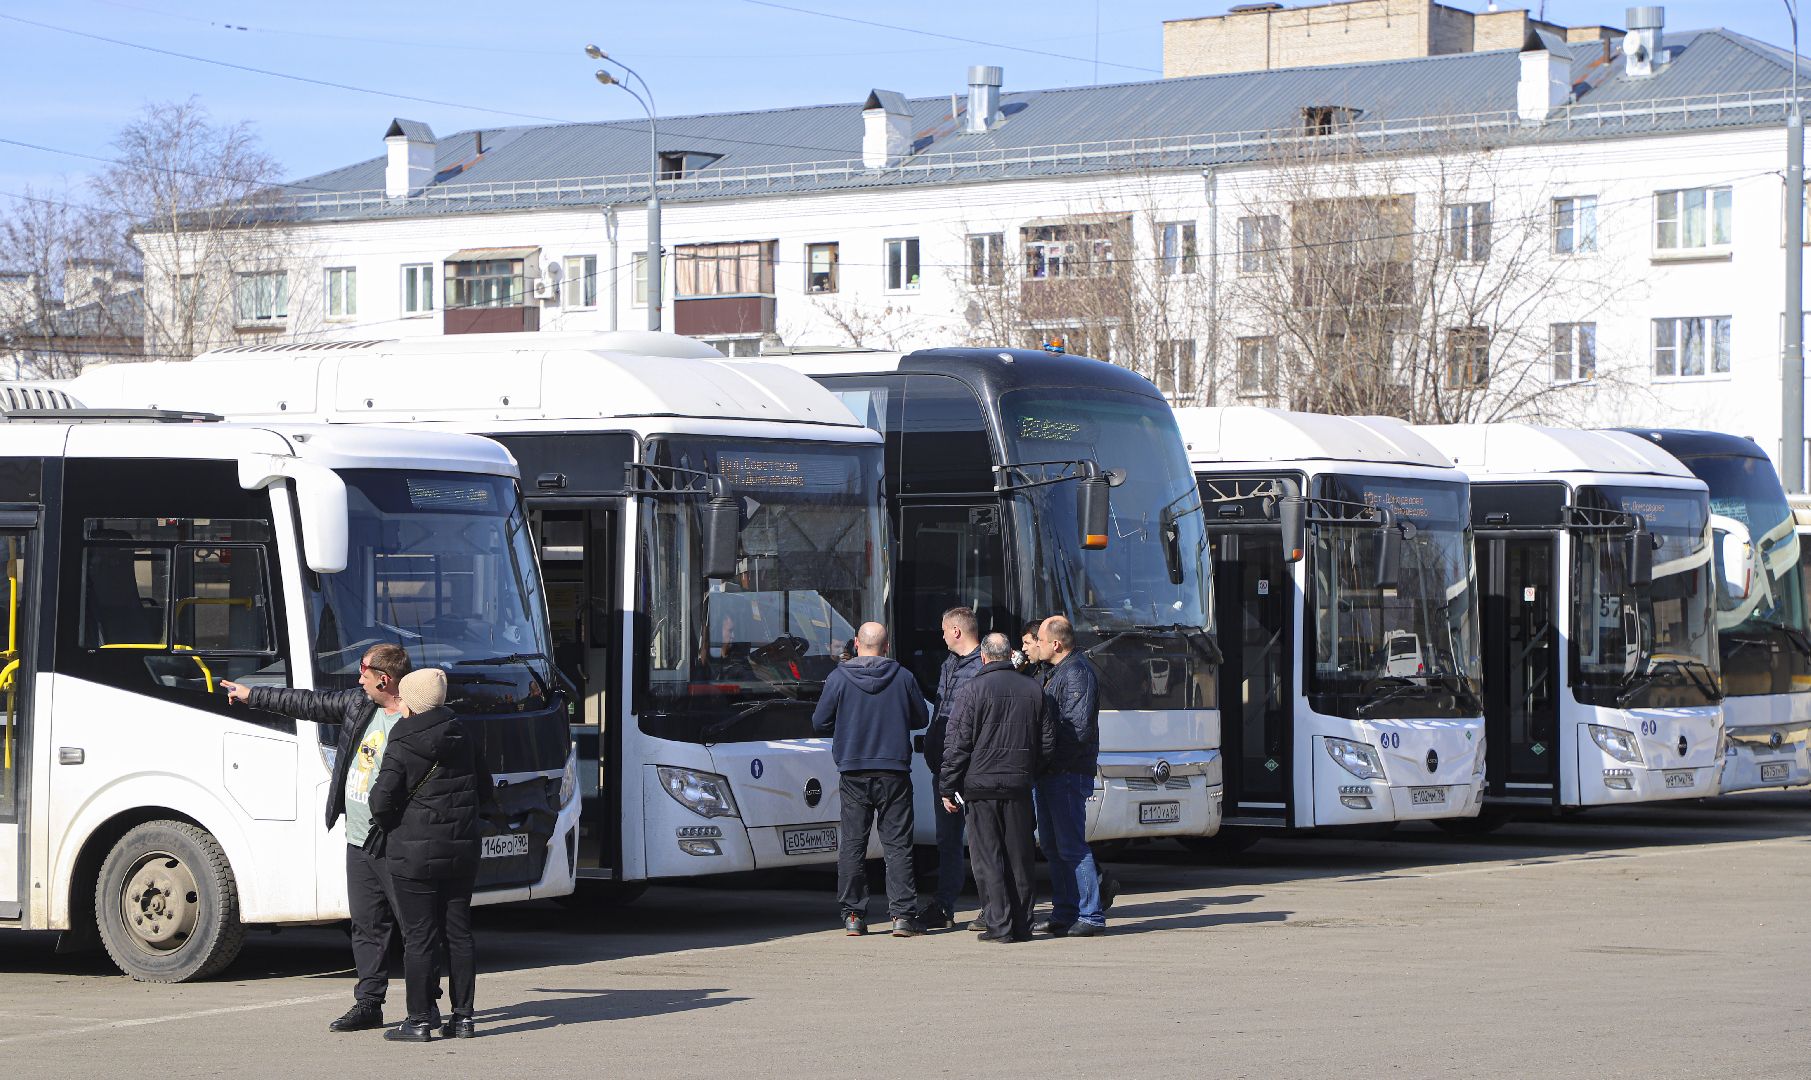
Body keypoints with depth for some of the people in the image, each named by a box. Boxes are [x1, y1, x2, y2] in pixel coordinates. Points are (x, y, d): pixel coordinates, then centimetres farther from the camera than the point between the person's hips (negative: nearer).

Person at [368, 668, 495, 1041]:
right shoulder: (463, 740, 7)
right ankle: (462, 1016, 12)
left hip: (415, 853, -5)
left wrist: (390, 828, 5)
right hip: (462, 853, 5)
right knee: (458, 933, 11)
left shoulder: (402, 748, -11)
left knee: (419, 937, -2)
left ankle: (420, 1020, -1)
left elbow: (381, 800, -15)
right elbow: (487, 795, 13)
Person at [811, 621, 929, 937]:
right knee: (897, 845, 3)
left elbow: (819, 723, 2)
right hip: (894, 772, 0)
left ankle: (853, 916, 6)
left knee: (852, 845, 7)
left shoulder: (839, 678, -4)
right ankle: (902, 914, -3)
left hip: (854, 774, 0)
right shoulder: (903, 677, -2)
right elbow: (921, 719, 10)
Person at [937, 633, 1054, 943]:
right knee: (1020, 856, 11)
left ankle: (999, 925, -4)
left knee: (987, 858, 0)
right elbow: (1048, 741, 12)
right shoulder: (1033, 690, 6)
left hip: (981, 785, -4)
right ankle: (1022, 924, 13)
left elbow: (957, 744, -8)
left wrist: (948, 788, -2)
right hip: (1020, 787, 4)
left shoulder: (973, 690, -7)